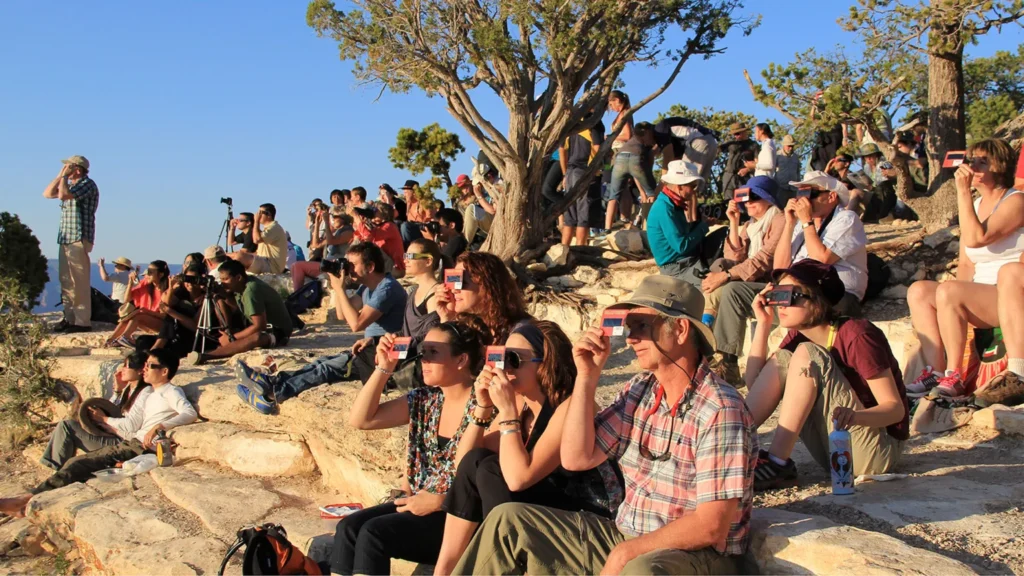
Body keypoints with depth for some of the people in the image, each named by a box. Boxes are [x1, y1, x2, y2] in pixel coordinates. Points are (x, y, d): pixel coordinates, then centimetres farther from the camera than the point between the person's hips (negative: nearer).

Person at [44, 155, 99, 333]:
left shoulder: (87, 184, -10)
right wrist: (60, 176, 11)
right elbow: (47, 194, 19)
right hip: (65, 240, 9)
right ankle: (70, 318, 16)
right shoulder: (69, 185, 19)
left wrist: (65, 177, -8)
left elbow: (63, 195, -22)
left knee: (79, 283, -10)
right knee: (67, 282, 11)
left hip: (79, 240, -9)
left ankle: (83, 321, -9)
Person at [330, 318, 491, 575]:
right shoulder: (424, 400, 8)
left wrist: (439, 501, -15)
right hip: (418, 504, 7)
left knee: (374, 532, -23)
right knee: (349, 527, -14)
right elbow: (360, 419, 6)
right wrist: (384, 368, -2)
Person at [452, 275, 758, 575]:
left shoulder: (721, 412, -19)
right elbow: (577, 458, -1)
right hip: (625, 542, 7)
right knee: (509, 519, 1)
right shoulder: (639, 390, 3)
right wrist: (587, 375, -8)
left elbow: (711, 527, -22)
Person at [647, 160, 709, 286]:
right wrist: (703, 226, -10)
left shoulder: (675, 204, 10)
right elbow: (682, 246, -22)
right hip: (678, 268, -10)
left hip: (691, 260, 10)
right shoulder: (664, 208, -19)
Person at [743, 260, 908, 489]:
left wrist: (854, 416, -39)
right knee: (781, 359, -7)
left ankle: (778, 463, -26)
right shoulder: (799, 337, 4)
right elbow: (754, 384, -3)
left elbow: (896, 408, -18)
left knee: (806, 355, -22)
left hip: (877, 451, -7)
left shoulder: (856, 336, -17)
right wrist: (763, 323, -7)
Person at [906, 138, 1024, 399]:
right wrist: (961, 300, -3)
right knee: (918, 291, -13)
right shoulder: (975, 205, 16)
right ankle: (936, 372, -18)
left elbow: (975, 238, -22)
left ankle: (954, 377, -21)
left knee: (948, 291, -30)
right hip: (979, 298, 8)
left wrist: (963, 191, -19)